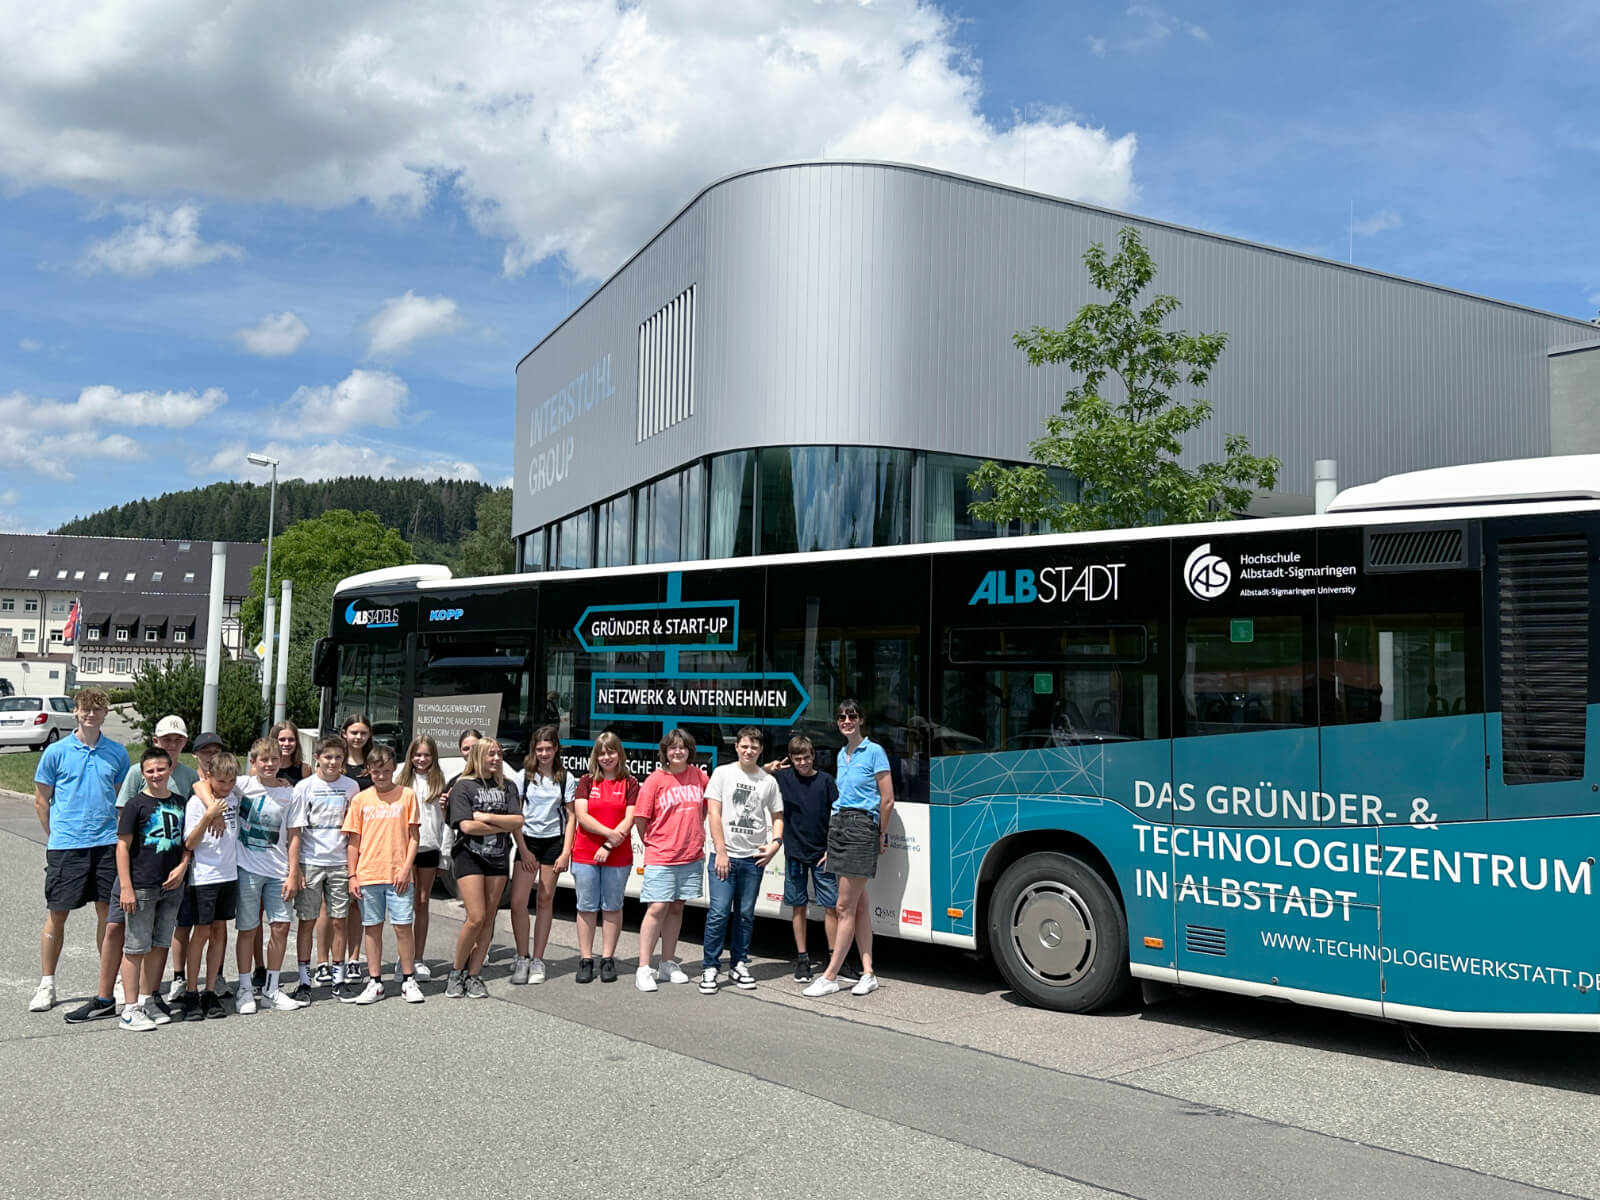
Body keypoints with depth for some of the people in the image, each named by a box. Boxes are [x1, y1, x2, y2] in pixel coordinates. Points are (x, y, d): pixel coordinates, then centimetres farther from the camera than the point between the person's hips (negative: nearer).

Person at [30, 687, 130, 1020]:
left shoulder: (117, 753, 6)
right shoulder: (56, 752, 0)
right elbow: (41, 800, 5)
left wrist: (121, 835, 8)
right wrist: (55, 837, 4)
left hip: (107, 844, 2)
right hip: (65, 845, -2)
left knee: (107, 913, 6)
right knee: (57, 915, 4)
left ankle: (108, 988, 17)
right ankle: (46, 984, 20)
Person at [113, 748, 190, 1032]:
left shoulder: (179, 803, 8)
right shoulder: (136, 804, -7)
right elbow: (123, 846, -9)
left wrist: (182, 867, -2)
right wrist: (126, 888, -14)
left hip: (172, 886, 5)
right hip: (141, 887, -5)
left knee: (158, 945, 13)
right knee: (135, 947, 0)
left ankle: (147, 1000, 24)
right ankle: (131, 1008, 7)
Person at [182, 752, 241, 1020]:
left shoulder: (234, 797, 3)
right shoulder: (197, 802, -12)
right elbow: (190, 843, -15)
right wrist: (209, 815, -26)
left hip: (229, 874, 5)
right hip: (203, 876, -5)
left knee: (219, 930, 7)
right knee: (202, 932, -1)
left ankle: (210, 993, 13)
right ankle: (191, 994, 9)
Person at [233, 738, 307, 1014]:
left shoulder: (289, 793, 2)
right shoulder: (243, 786, -3)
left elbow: (292, 837, 4)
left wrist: (292, 874, 0)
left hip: (278, 871, 2)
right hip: (248, 868, -2)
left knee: (281, 926, 3)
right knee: (248, 929, 4)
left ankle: (271, 989, 16)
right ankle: (245, 989, 18)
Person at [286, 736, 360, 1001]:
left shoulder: (351, 786, 4)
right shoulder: (305, 787, -3)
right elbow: (294, 832, -4)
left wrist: (354, 866, 7)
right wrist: (293, 871, -9)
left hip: (340, 863, 2)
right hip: (310, 862, -2)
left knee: (338, 920, 5)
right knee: (306, 920, 2)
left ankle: (337, 976, 15)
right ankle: (304, 980, 10)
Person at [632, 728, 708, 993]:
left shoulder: (699, 776, 5)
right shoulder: (656, 780, -5)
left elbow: (705, 809, 18)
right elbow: (640, 817, -2)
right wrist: (653, 842, 5)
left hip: (691, 857, 4)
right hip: (661, 858, -4)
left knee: (676, 908, 11)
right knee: (657, 908, -8)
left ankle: (668, 964, 21)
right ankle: (643, 969, -4)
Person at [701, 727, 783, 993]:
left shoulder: (769, 781, 9)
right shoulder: (723, 773, 2)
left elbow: (777, 817, 17)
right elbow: (714, 813, -3)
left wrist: (775, 843, -2)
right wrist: (721, 852, -9)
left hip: (753, 857, 3)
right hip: (724, 854, -3)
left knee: (745, 914, 8)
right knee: (719, 912, -7)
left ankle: (739, 965, 20)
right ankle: (709, 968, 1)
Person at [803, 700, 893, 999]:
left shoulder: (874, 751, -7)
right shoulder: (842, 755, 15)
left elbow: (887, 800, -7)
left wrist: (881, 836, -2)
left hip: (861, 826, -8)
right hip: (838, 824, 8)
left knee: (845, 906, -6)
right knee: (859, 904, 9)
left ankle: (830, 977, -3)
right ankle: (868, 973, 12)